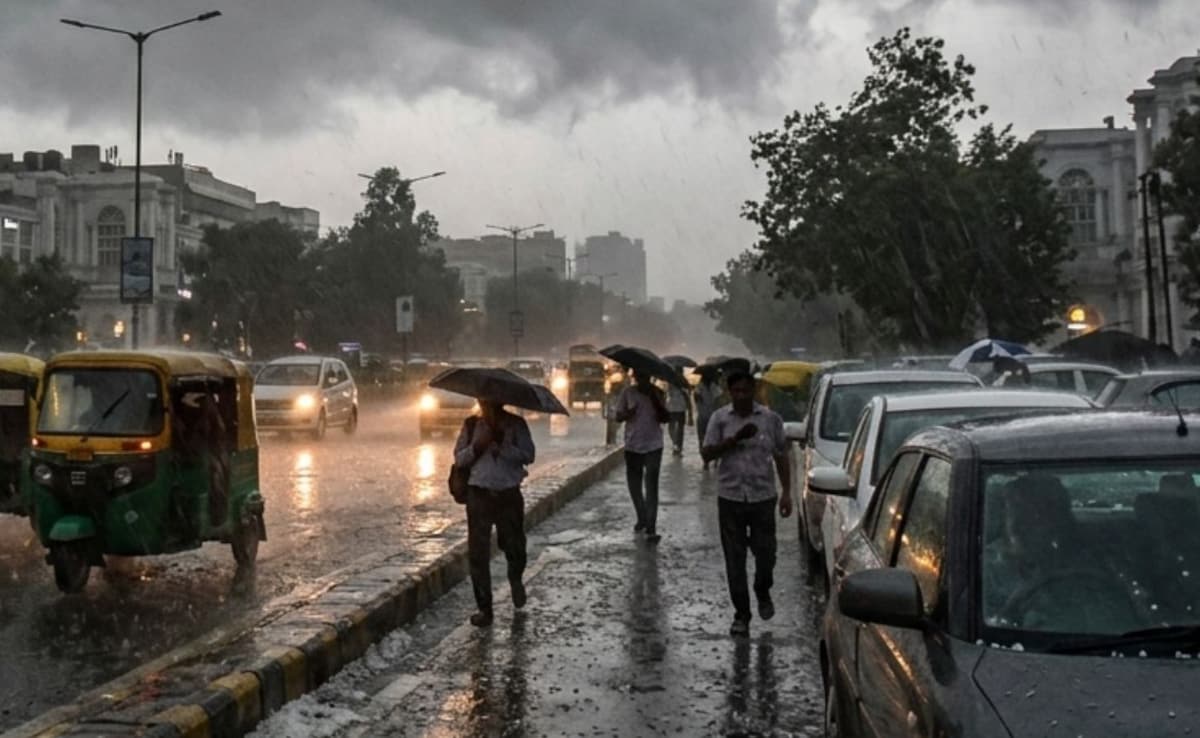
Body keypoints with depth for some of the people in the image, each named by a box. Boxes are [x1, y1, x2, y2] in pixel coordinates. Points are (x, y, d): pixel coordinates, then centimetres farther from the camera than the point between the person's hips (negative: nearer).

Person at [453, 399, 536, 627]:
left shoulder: (516, 424, -1)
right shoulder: (471, 424, 4)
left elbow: (528, 456, -9)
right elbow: (459, 458, 2)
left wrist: (501, 444, -20)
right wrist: (477, 446, -16)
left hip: (509, 494, -1)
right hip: (479, 494, 1)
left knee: (514, 548, 8)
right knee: (478, 554, 0)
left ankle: (516, 580, 43)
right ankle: (484, 608, 10)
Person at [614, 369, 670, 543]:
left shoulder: (657, 393, -1)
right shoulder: (627, 393, -2)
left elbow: (665, 418, -3)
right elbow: (618, 417, 1)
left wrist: (655, 400, -16)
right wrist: (627, 413, -21)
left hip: (653, 446, -2)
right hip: (632, 446, 2)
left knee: (651, 487, -10)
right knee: (634, 486, 13)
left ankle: (651, 528, -14)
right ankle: (642, 519, 35)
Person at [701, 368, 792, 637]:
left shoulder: (771, 419, 1)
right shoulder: (720, 419, 0)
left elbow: (781, 456, 6)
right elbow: (707, 454, -6)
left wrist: (787, 492, 1)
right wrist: (735, 439, -19)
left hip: (763, 496, 0)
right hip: (730, 498, 0)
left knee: (765, 553, 4)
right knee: (735, 559, 4)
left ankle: (763, 593, 35)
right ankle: (741, 615, 15)